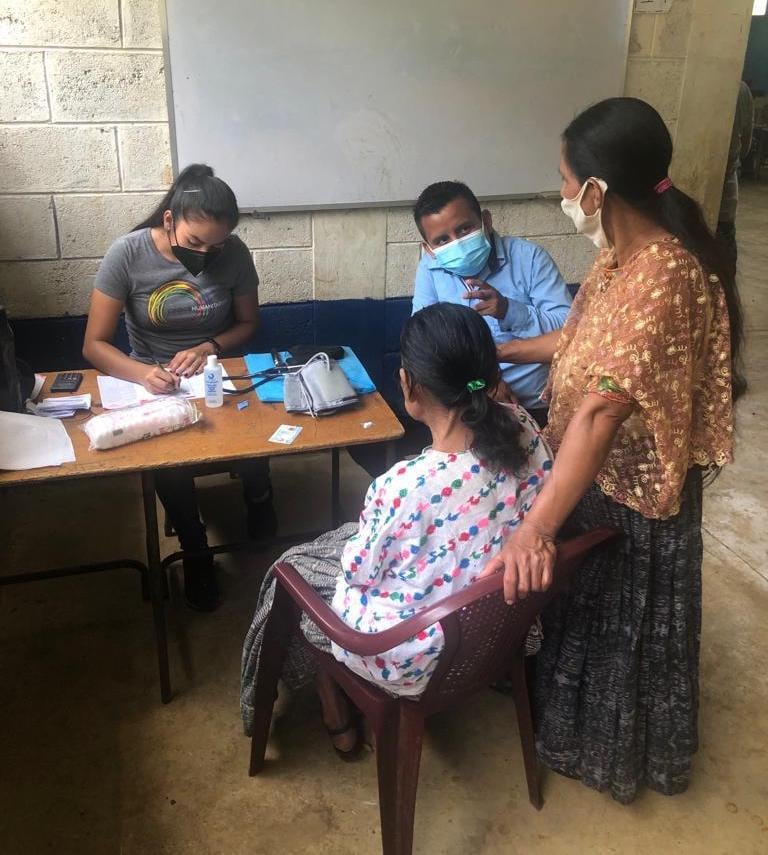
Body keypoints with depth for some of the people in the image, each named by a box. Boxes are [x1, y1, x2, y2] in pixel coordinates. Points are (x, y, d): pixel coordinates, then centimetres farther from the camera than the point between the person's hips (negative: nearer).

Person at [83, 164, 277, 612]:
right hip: (153, 383, -1)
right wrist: (142, 373, -34)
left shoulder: (234, 253, -12)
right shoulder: (127, 253, -17)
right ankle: (195, 551, -4)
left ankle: (259, 499, 7)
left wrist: (208, 348, -18)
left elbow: (248, 323, 3)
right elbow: (95, 344, -14)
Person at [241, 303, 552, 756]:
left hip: (416, 658, -6)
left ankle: (337, 716, 41)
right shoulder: (523, 430, -20)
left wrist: (352, 551, 5)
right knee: (353, 537, 28)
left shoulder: (406, 486, -37)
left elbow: (359, 570, -17)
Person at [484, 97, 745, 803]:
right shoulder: (624, 250, -2)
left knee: (624, 622, 14)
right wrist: (502, 350, 19)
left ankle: (613, 750, 41)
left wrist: (535, 528, -42)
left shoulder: (664, 276, -32)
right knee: (583, 602, 27)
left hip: (634, 486, -9)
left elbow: (601, 412, -39)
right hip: (593, 470, 9)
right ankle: (579, 715, 52)